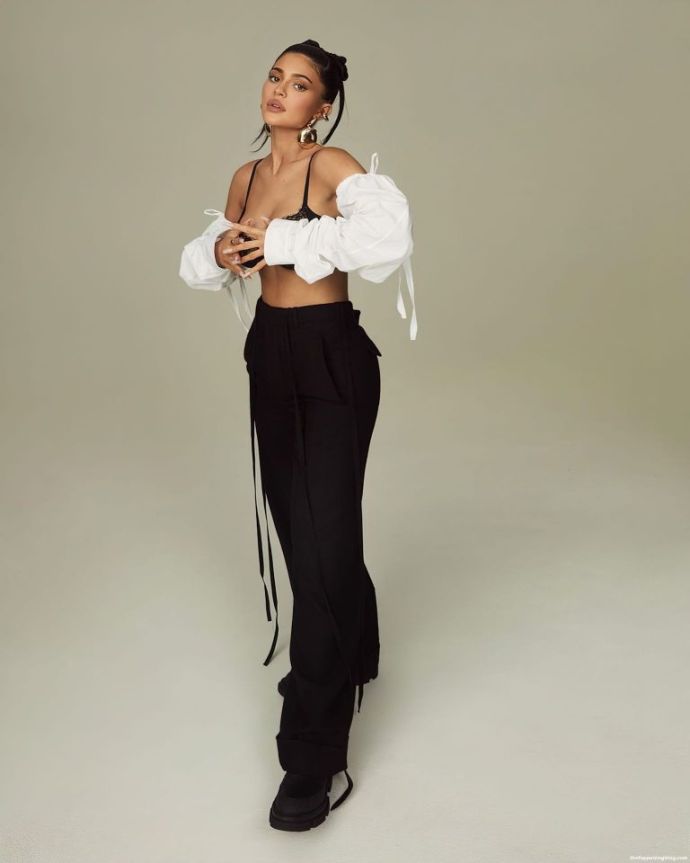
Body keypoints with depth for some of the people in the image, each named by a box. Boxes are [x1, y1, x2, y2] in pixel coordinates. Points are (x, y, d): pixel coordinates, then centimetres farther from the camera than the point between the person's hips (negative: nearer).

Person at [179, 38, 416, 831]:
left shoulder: (334, 165, -11)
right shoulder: (246, 177, 9)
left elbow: (390, 236, -31)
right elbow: (197, 264, 17)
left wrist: (284, 240, -25)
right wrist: (220, 252, -6)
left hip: (333, 359, -7)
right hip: (270, 355, 7)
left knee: (325, 538, -7)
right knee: (295, 521, 16)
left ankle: (314, 758, 2)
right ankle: (351, 659, 42)